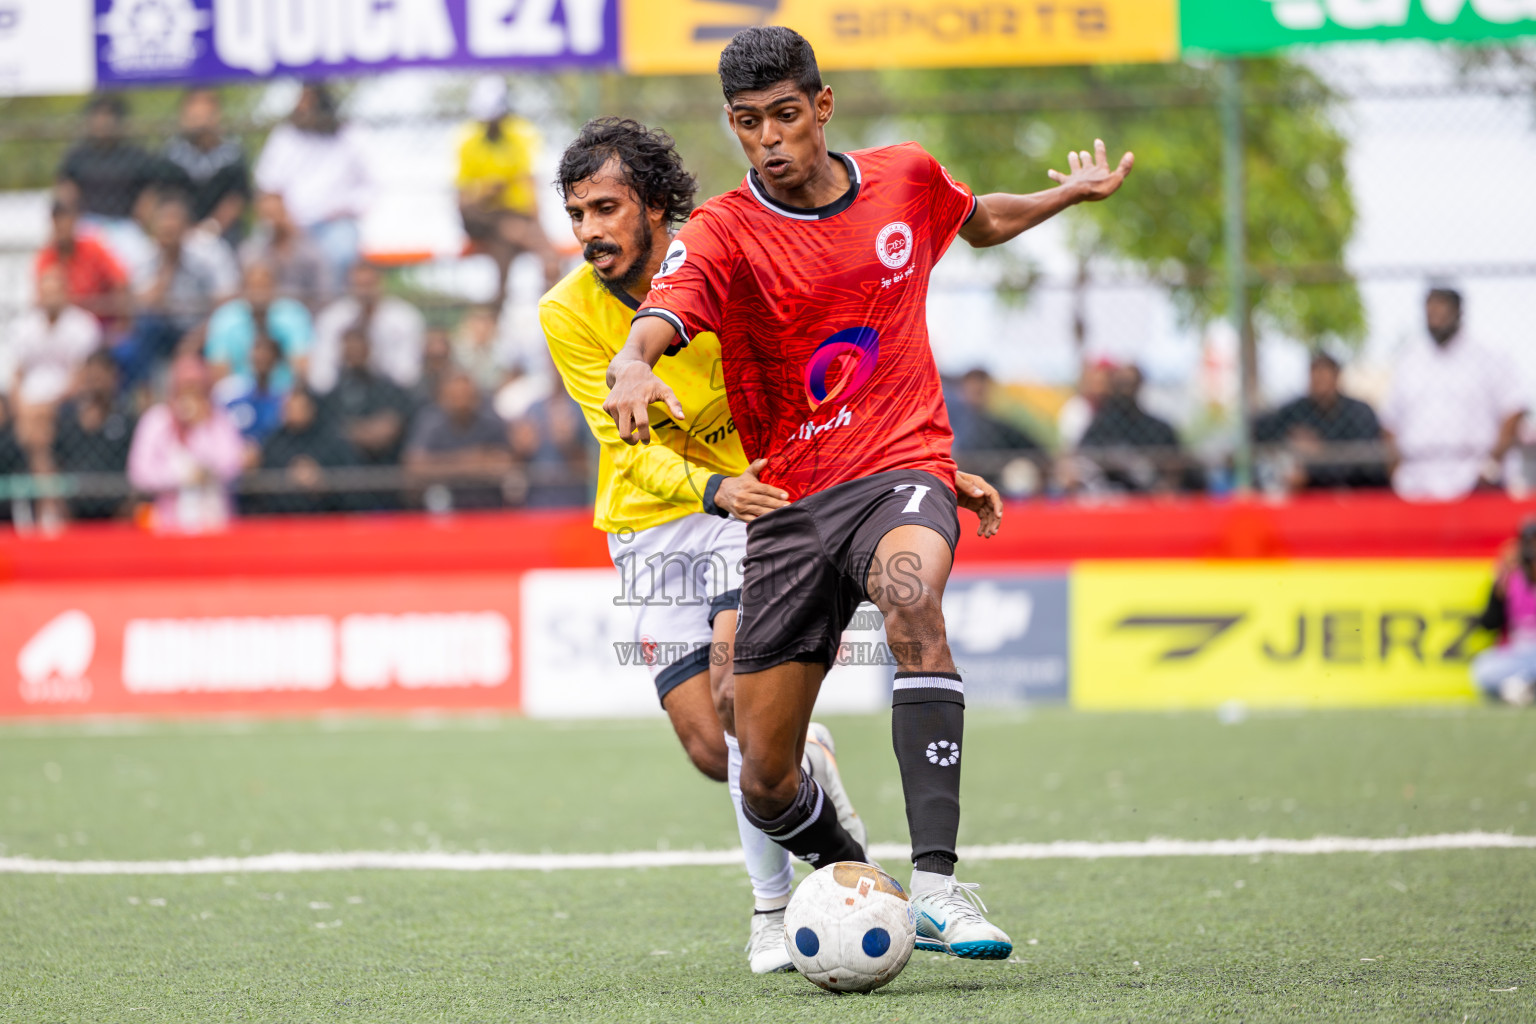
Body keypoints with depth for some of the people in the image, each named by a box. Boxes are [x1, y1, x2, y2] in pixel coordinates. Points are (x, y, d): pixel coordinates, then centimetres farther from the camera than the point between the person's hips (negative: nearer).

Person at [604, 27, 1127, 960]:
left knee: (910, 589, -39)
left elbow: (980, 221, 31)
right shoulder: (723, 232, -6)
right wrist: (635, 367, -48)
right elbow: (656, 322, -27)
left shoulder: (906, 178, 5)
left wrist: (1073, 193, 20)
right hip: (787, 500, 1)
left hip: (902, 471, -1)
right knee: (765, 784, 0)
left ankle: (936, 882, -42)